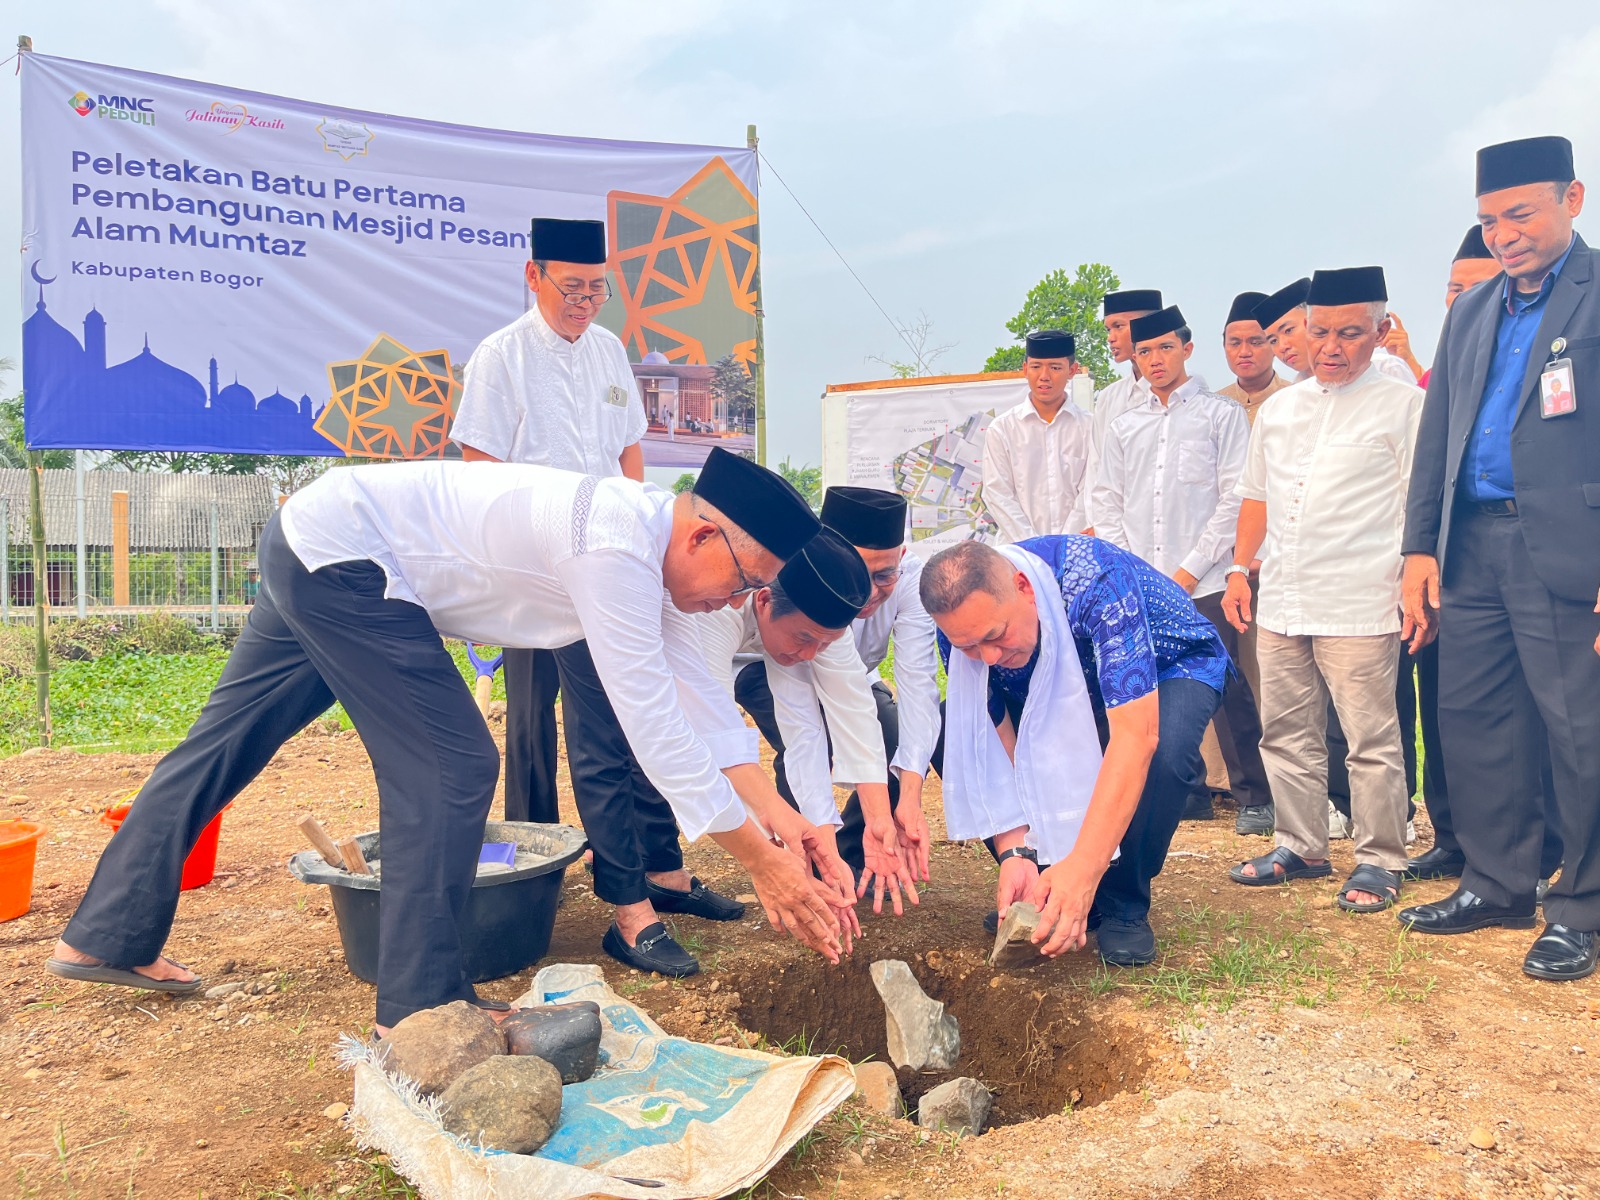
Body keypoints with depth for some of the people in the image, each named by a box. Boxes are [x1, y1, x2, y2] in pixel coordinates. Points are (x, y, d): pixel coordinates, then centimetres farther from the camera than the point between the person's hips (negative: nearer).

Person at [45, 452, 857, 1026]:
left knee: (222, 745, 17)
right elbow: (654, 726, -29)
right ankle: (418, 1007, 0)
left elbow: (700, 703, 1)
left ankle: (105, 940, 32)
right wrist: (761, 860, -23)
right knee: (449, 766, -11)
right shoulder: (616, 553, -27)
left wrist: (781, 818, -5)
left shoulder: (657, 548, 1)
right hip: (343, 557, -10)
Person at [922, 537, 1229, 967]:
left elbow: (1136, 736, -46)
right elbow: (995, 740, -20)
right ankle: (1039, 889, 0)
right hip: (1063, 682, 5)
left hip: (1171, 668, -4)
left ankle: (1124, 906, -12)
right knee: (952, 735, -19)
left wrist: (1083, 867, -52)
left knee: (1164, 752, -39)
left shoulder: (1097, 582, -40)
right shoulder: (962, 624, -24)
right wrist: (1014, 852, -33)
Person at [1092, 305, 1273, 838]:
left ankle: (1254, 797, 7)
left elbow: (1235, 497, -3)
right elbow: (1107, 501, 15)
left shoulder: (1221, 414, 4)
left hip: (1203, 582, -4)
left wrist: (1192, 568, -9)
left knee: (1225, 687, -4)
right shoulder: (1123, 426, 17)